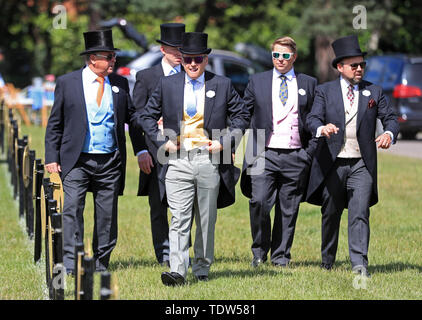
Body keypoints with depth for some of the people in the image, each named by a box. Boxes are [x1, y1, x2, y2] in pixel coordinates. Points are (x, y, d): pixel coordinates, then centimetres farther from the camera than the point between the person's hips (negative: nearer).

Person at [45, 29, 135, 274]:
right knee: (72, 209, -11)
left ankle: (101, 263, 15)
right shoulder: (67, 83, 2)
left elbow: (132, 116, 14)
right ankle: (71, 263, -9)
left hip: (110, 162, 2)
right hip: (77, 160, -2)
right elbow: (55, 123, 5)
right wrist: (52, 157, -1)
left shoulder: (120, 84, 8)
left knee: (107, 214, 5)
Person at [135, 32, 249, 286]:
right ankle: (177, 271, -17)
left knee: (207, 221, 8)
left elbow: (242, 117, 10)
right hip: (177, 161, 0)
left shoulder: (222, 85, 4)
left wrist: (225, 142, -3)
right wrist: (162, 141, 0)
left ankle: (202, 269, 22)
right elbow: (146, 117, 13)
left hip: (209, 160, 1)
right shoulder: (167, 85, 7)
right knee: (179, 219, -11)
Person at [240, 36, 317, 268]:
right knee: (259, 201, -14)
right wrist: (251, 149, 3)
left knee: (288, 208, 3)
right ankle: (259, 251, 4)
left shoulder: (308, 84, 10)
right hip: (265, 154, -1)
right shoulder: (257, 82, 10)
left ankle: (280, 255, 14)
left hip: (296, 157, 1)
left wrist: (310, 153, 3)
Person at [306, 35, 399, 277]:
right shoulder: (325, 91, 6)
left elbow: (390, 118, 3)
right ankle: (327, 261, 26)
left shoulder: (374, 92, 9)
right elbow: (313, 118, -6)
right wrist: (322, 128, -30)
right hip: (332, 163, 0)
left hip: (362, 164, 0)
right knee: (331, 214, 10)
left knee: (360, 213, -12)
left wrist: (389, 133, -20)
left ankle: (360, 263, -16)